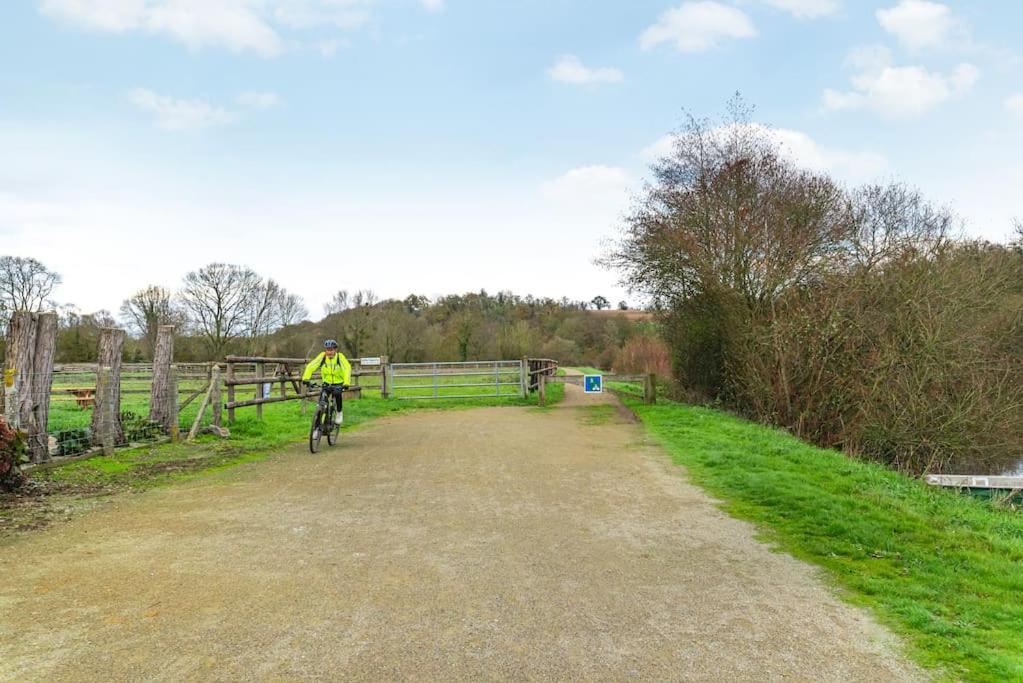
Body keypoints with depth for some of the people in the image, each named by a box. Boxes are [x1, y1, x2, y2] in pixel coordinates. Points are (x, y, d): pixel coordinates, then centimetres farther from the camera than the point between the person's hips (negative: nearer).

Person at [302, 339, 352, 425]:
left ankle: (339, 413, -3)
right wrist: (305, 378, -36)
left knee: (337, 394, -30)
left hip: (338, 383, -2)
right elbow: (311, 366, -20)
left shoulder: (340, 357, -19)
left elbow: (347, 369, -31)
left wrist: (346, 383, -44)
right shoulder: (322, 356, -14)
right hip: (327, 383, 2)